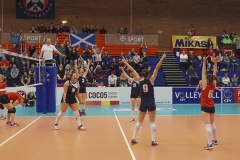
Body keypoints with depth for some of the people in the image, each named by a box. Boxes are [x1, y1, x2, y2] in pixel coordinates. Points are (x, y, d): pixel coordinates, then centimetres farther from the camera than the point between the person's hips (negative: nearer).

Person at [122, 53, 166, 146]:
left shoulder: (139, 80, -3)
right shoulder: (151, 80, -8)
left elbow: (132, 70, 1)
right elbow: (157, 68, -10)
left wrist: (125, 62, 6)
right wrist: (162, 58, -10)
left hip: (143, 104, 2)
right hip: (151, 104, -2)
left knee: (139, 122, 13)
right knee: (152, 122, 4)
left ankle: (133, 139, 16)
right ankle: (153, 141, 4)